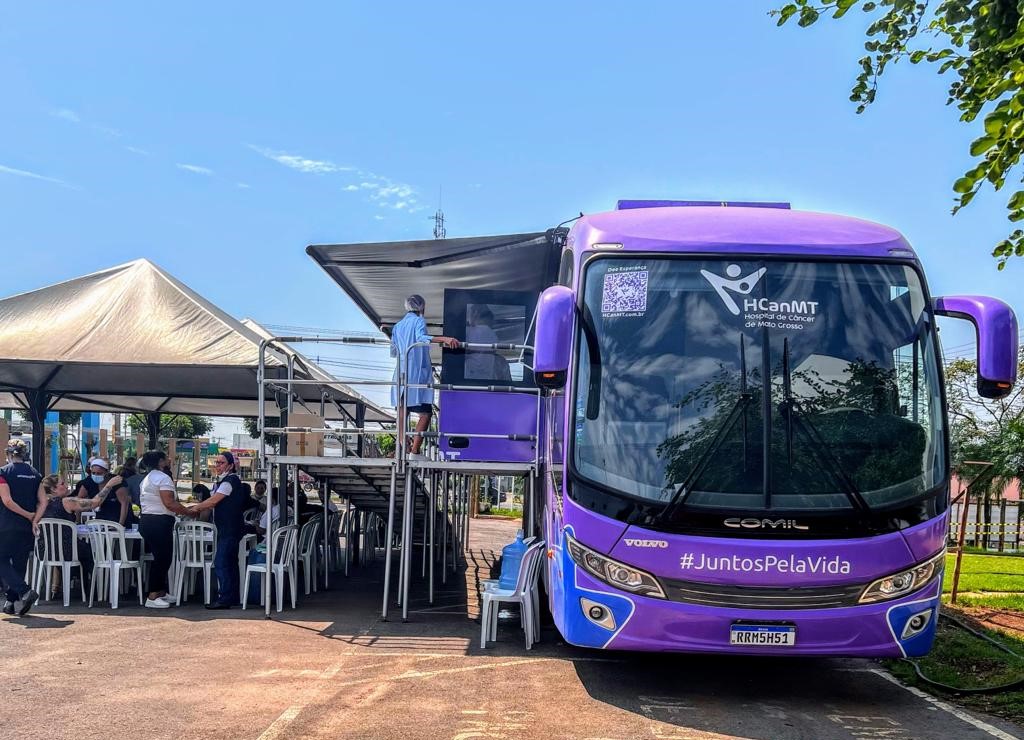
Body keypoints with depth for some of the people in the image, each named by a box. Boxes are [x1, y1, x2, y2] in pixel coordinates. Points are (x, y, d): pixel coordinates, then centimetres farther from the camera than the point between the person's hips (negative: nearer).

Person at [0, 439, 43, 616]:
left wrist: (27, 515, -10)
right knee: (19, 563, 11)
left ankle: (24, 591, -17)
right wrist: (34, 519, -5)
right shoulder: (35, 474, 7)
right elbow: (43, 502, 1)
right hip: (27, 528, 5)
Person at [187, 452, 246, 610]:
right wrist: (199, 510, 5)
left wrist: (196, 508, -4)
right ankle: (232, 597, 18)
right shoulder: (221, 481, 18)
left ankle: (224, 599, -11)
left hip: (230, 530, -10)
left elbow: (213, 501, -16)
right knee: (230, 562, 13)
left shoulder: (231, 480, -14)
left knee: (221, 562, -12)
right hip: (227, 529, 10)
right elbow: (213, 502, 18)